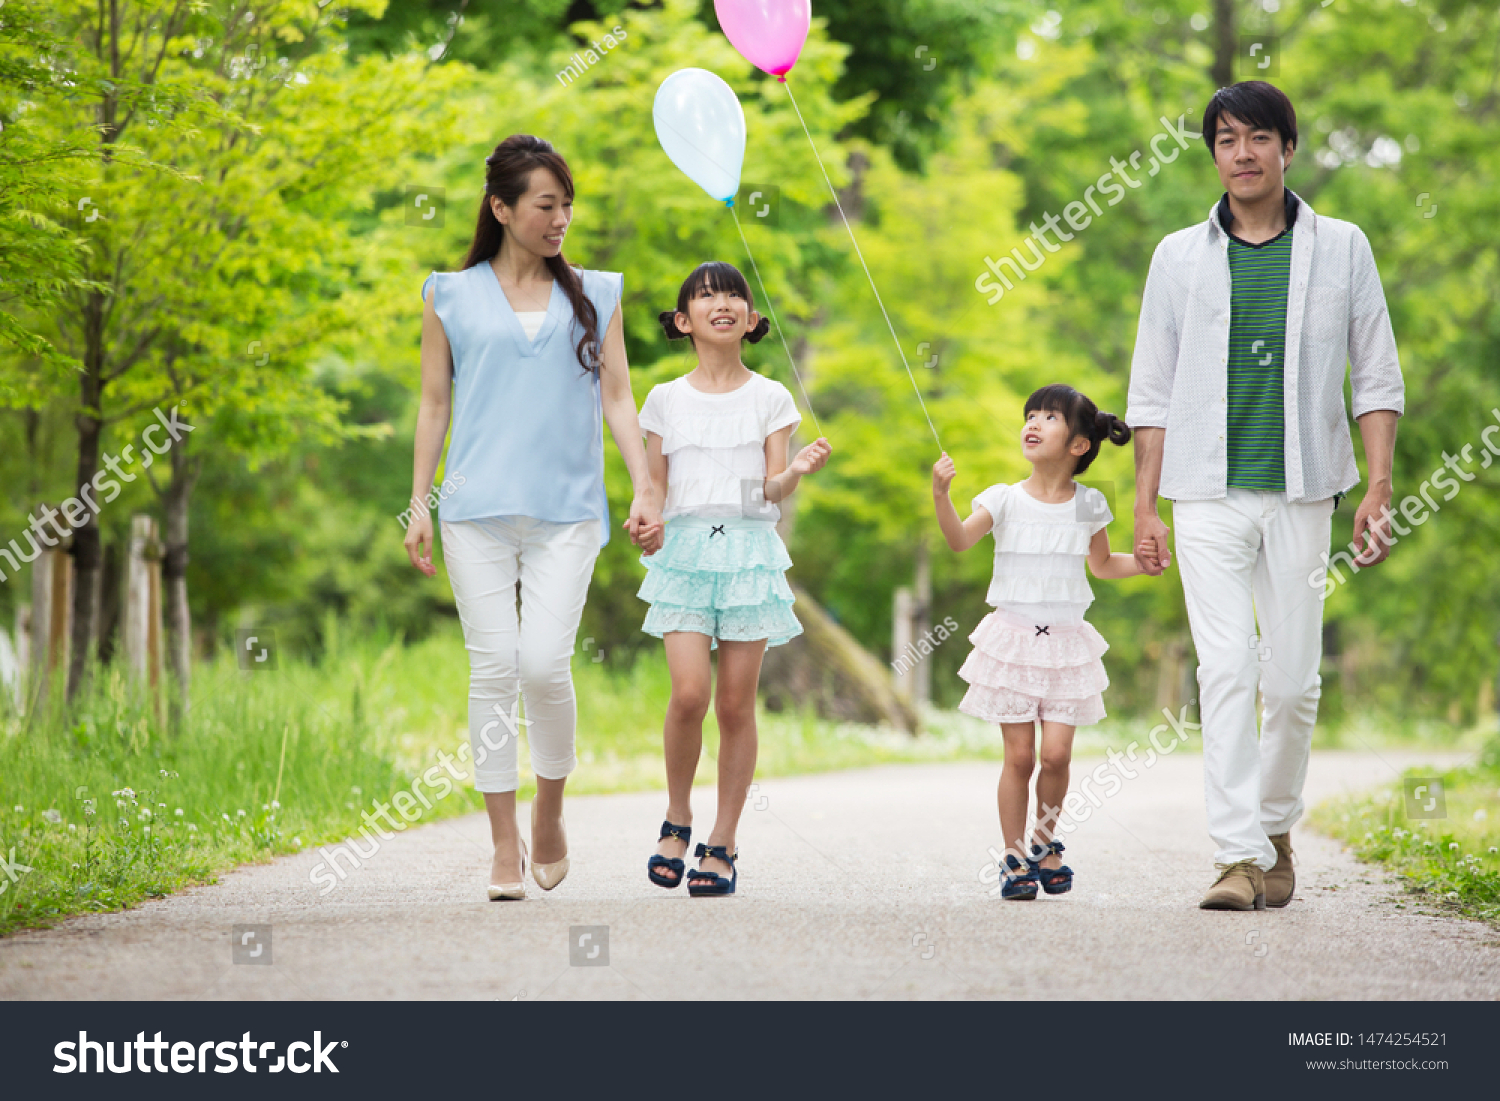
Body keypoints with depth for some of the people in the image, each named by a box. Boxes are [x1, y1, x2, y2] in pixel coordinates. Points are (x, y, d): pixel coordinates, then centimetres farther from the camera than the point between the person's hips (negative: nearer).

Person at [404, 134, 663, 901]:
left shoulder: (595, 295, 14)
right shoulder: (451, 296, 10)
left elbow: (616, 397, 12)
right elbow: (434, 405, 11)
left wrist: (645, 488, 1)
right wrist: (419, 507, 5)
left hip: (566, 509, 0)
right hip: (478, 508, 0)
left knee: (546, 664, -12)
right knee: (493, 668, -4)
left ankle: (550, 813, 12)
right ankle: (505, 845, 4)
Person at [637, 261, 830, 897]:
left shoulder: (770, 399, 8)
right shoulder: (666, 400, 10)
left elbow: (774, 489, 2)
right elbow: (655, 488, 12)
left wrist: (799, 470, -19)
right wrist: (647, 524, -9)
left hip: (750, 550, 0)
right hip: (685, 550, 0)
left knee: (736, 703, -1)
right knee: (689, 692, -15)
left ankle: (721, 845, 7)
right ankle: (677, 819, 7)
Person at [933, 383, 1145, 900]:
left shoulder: (1088, 505, 5)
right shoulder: (1006, 499, -1)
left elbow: (1102, 563, 20)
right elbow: (960, 539, -15)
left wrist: (1142, 562, 3)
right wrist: (940, 494, -30)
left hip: (1066, 643, 1)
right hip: (1013, 638, -1)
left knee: (1056, 753, -5)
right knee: (1019, 755, -3)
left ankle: (1045, 843, 17)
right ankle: (1015, 858, 8)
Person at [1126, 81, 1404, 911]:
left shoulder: (1340, 249, 6)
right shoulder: (1180, 257, 8)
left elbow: (1377, 377, 7)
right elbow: (1152, 391, 10)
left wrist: (1379, 486, -3)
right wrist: (1144, 508, 4)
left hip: (1301, 492, 0)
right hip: (1208, 495, 0)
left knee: (1292, 678, 3)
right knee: (1225, 669, -11)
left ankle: (1277, 831, 23)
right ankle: (1239, 857, -14)